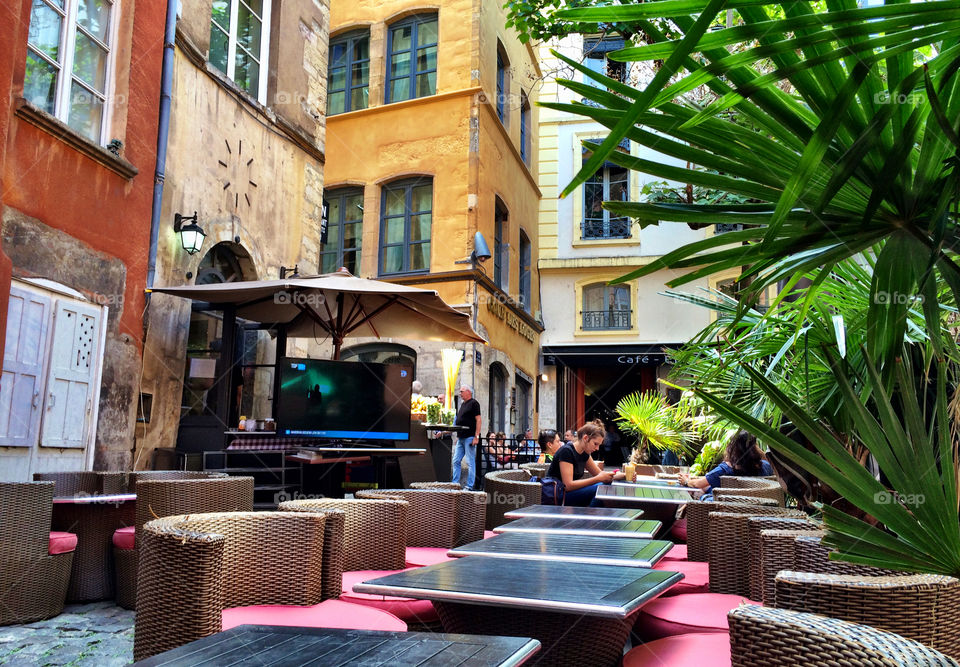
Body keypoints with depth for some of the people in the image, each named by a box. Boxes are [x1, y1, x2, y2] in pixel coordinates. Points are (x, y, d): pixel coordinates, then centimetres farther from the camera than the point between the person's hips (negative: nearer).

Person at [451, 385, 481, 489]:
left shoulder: (473, 403, -7)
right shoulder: (463, 404, 18)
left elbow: (478, 420, -12)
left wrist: (476, 436, -18)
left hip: (469, 437, -9)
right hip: (461, 438, 9)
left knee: (470, 462, -3)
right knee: (456, 461, 8)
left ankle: (470, 486, 1)